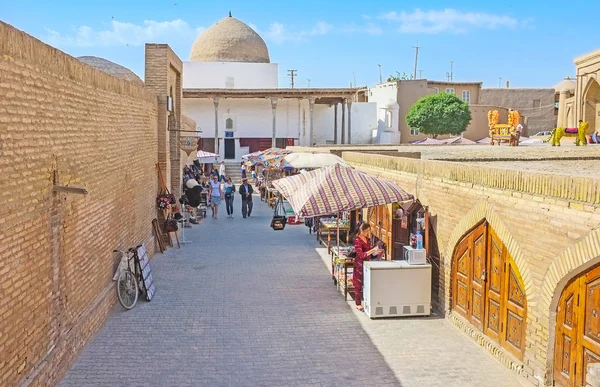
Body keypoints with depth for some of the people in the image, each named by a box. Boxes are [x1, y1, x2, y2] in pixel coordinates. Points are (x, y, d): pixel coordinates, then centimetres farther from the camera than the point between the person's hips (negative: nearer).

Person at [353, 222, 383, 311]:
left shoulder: (367, 239, 8)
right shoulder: (357, 240, -17)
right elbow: (361, 255, -22)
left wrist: (376, 252, 3)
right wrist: (373, 250, -28)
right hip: (359, 264, -7)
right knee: (358, 284, 1)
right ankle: (358, 304, 9)